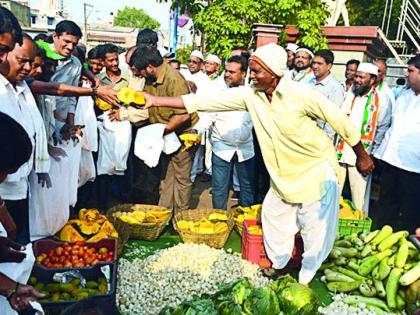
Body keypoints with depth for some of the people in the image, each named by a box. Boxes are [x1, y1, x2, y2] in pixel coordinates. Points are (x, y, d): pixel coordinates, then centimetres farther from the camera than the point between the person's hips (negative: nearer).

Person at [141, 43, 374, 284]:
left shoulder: (301, 94, -24)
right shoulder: (250, 95, -10)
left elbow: (340, 120, -13)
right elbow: (208, 101, -14)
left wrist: (362, 155, -2)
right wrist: (157, 100, -19)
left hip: (315, 171, -5)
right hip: (282, 175, 6)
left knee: (315, 229, 5)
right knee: (274, 218, 18)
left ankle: (308, 278, 29)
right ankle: (279, 263, 43)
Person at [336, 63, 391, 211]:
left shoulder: (382, 101, -3)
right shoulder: (349, 96, 10)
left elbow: (382, 130, -3)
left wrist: (373, 155, -6)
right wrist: (335, 146, 4)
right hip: (340, 152, 4)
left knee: (359, 197, 3)